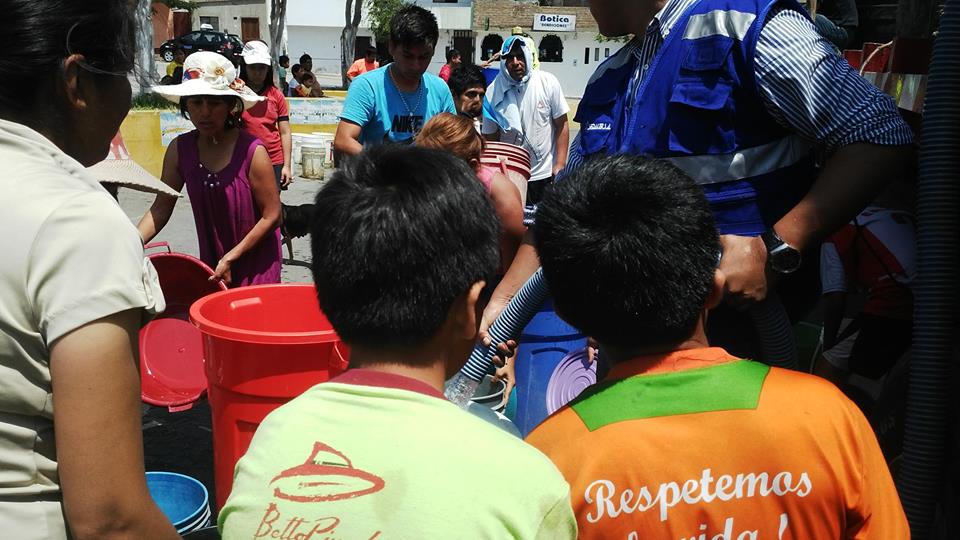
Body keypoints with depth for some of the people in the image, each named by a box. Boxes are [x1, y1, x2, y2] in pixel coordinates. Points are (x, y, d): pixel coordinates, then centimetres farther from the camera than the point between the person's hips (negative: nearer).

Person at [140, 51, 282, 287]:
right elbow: (160, 209, 0)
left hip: (256, 264, -4)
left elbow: (271, 216, -13)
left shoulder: (253, 151, -18)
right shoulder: (179, 150, -4)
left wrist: (231, 258, -14)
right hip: (210, 262, 4)